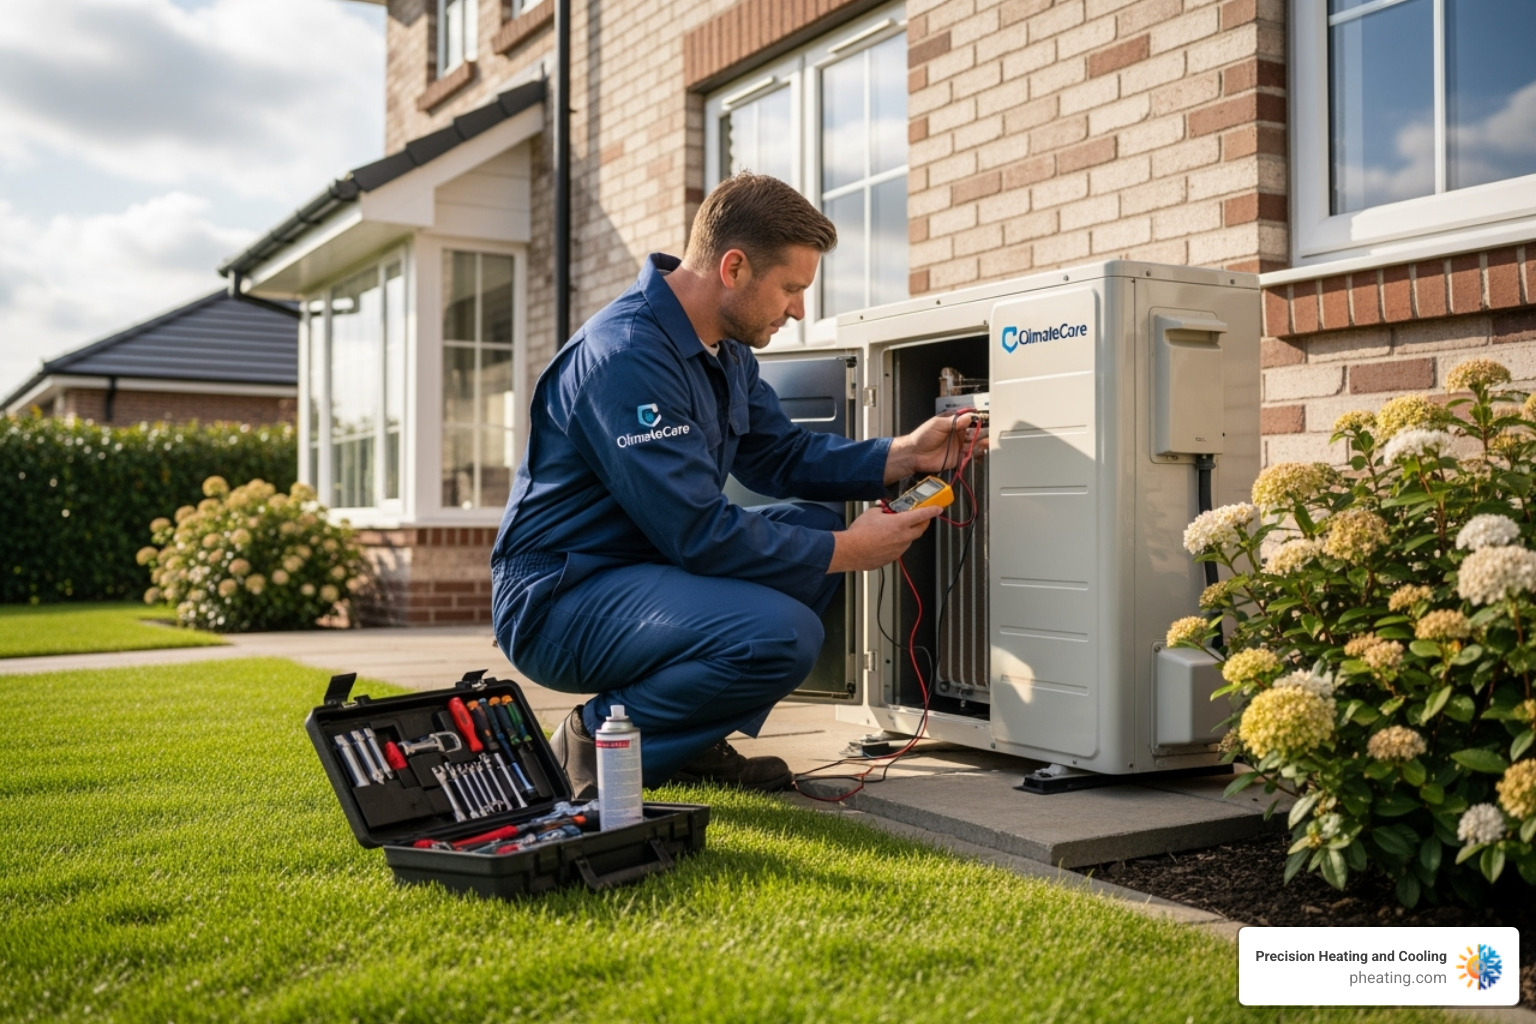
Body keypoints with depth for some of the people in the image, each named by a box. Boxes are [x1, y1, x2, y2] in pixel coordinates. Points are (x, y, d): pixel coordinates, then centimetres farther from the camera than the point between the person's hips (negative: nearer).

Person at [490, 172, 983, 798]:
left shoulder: (726, 348, 8)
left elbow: (781, 455, 16)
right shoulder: (627, 355, -24)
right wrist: (850, 551, -18)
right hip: (559, 600, -10)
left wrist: (902, 455, 2)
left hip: (647, 566, 10)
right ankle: (599, 739, -7)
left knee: (815, 524, 4)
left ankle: (696, 742, 4)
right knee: (782, 635, -28)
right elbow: (700, 534, -26)